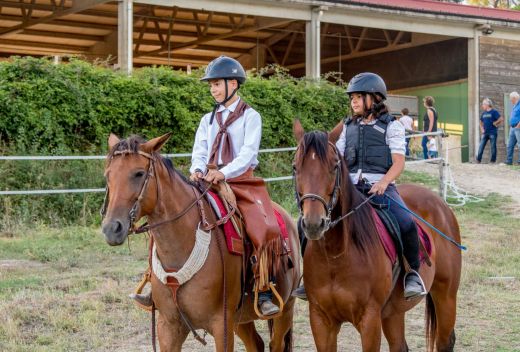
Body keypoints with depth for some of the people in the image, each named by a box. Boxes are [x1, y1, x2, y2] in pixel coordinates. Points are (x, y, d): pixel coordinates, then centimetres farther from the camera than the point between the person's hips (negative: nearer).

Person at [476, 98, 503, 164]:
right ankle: (478, 160, 2)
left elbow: (501, 119, -14)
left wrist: (495, 123, -6)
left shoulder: (494, 112, -6)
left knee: (493, 147, -1)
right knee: (481, 147, 0)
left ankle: (493, 160, 5)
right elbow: (481, 122, 25)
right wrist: (482, 129, 9)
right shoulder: (484, 113, 14)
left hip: (492, 133, -6)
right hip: (485, 133, 6)